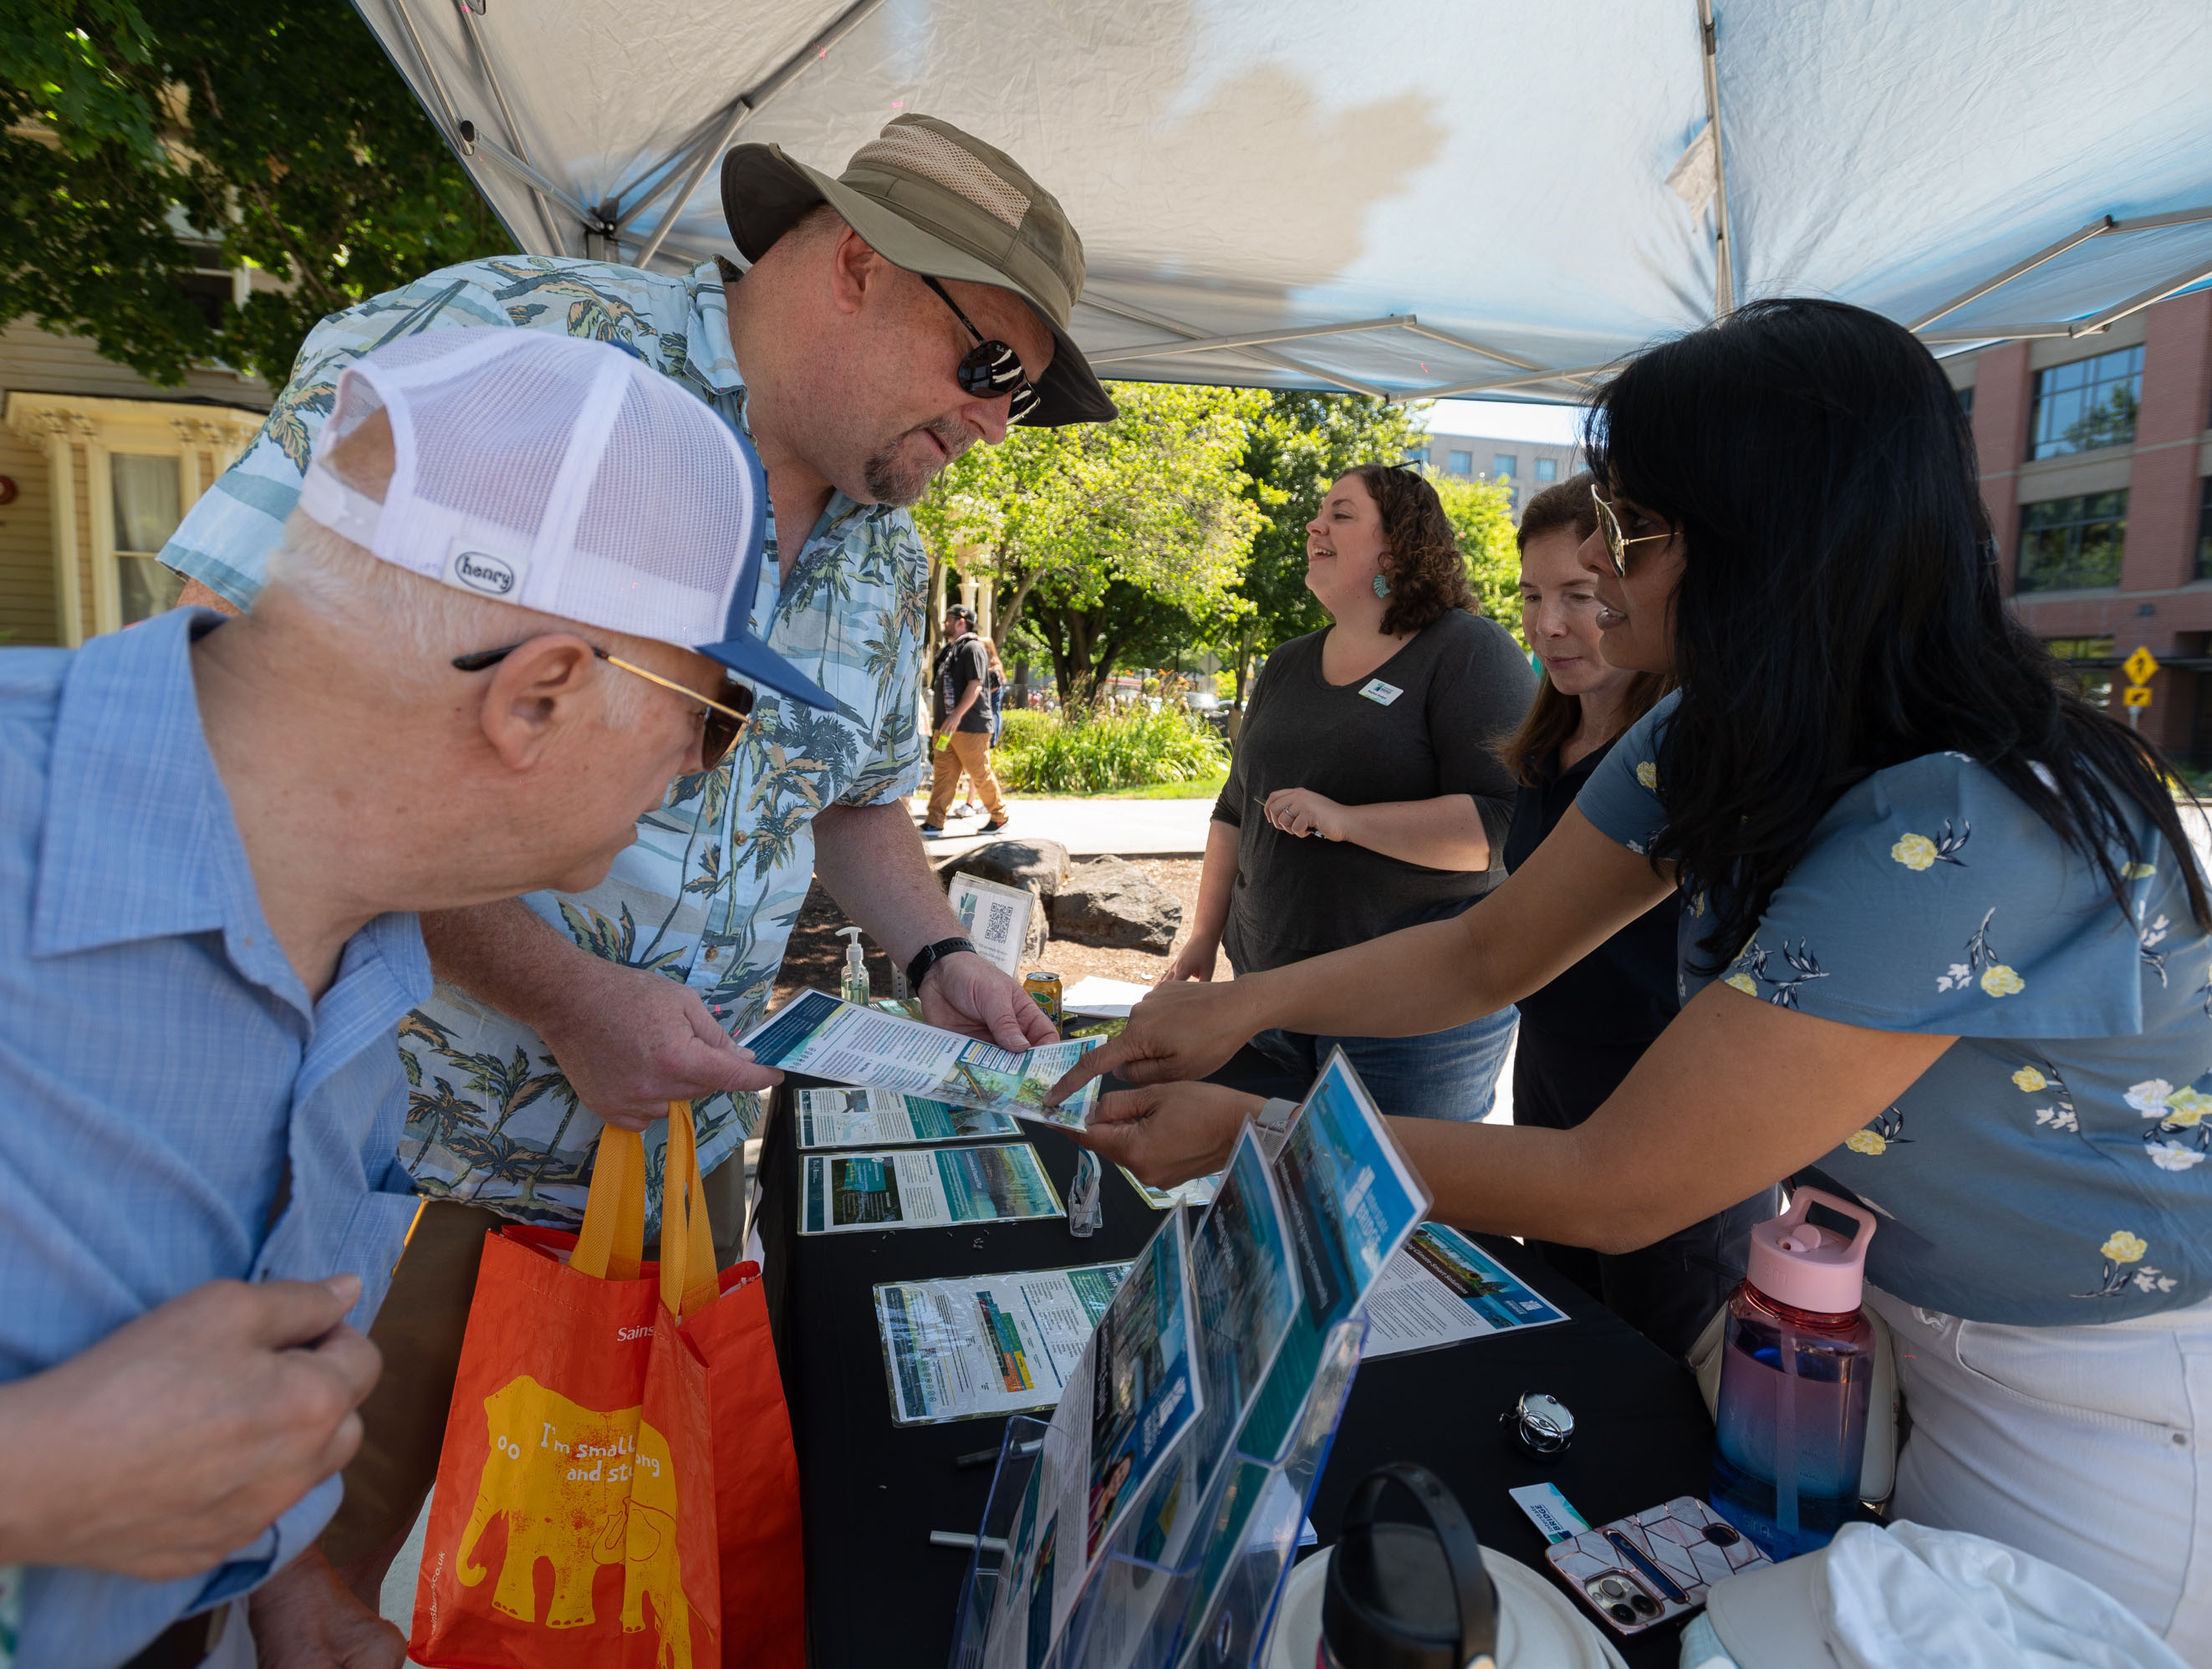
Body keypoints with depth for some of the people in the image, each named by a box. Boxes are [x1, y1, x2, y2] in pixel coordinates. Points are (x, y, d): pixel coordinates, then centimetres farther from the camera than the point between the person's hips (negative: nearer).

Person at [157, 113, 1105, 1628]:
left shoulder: (887, 553, 4)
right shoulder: (509, 341, -17)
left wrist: (938, 959, 0)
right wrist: (568, 997, -26)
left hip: (679, 1149, 6)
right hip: (394, 1153, -5)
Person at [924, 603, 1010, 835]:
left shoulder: (972, 648, -9)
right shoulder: (948, 650, 20)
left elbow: (976, 685, -19)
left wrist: (957, 714, -26)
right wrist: (938, 720, 21)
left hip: (970, 727, -9)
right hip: (946, 726, 9)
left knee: (981, 774, 0)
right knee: (943, 774, 3)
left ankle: (999, 816, 15)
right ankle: (934, 824, 0)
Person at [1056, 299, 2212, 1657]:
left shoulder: (1959, 832, -35)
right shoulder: (1709, 745, -7)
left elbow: (1611, 1192, -32)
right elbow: (1491, 950, -3)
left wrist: (1242, 1134, -25)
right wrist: (1247, 1005, -17)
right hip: (1893, 1322, 7)